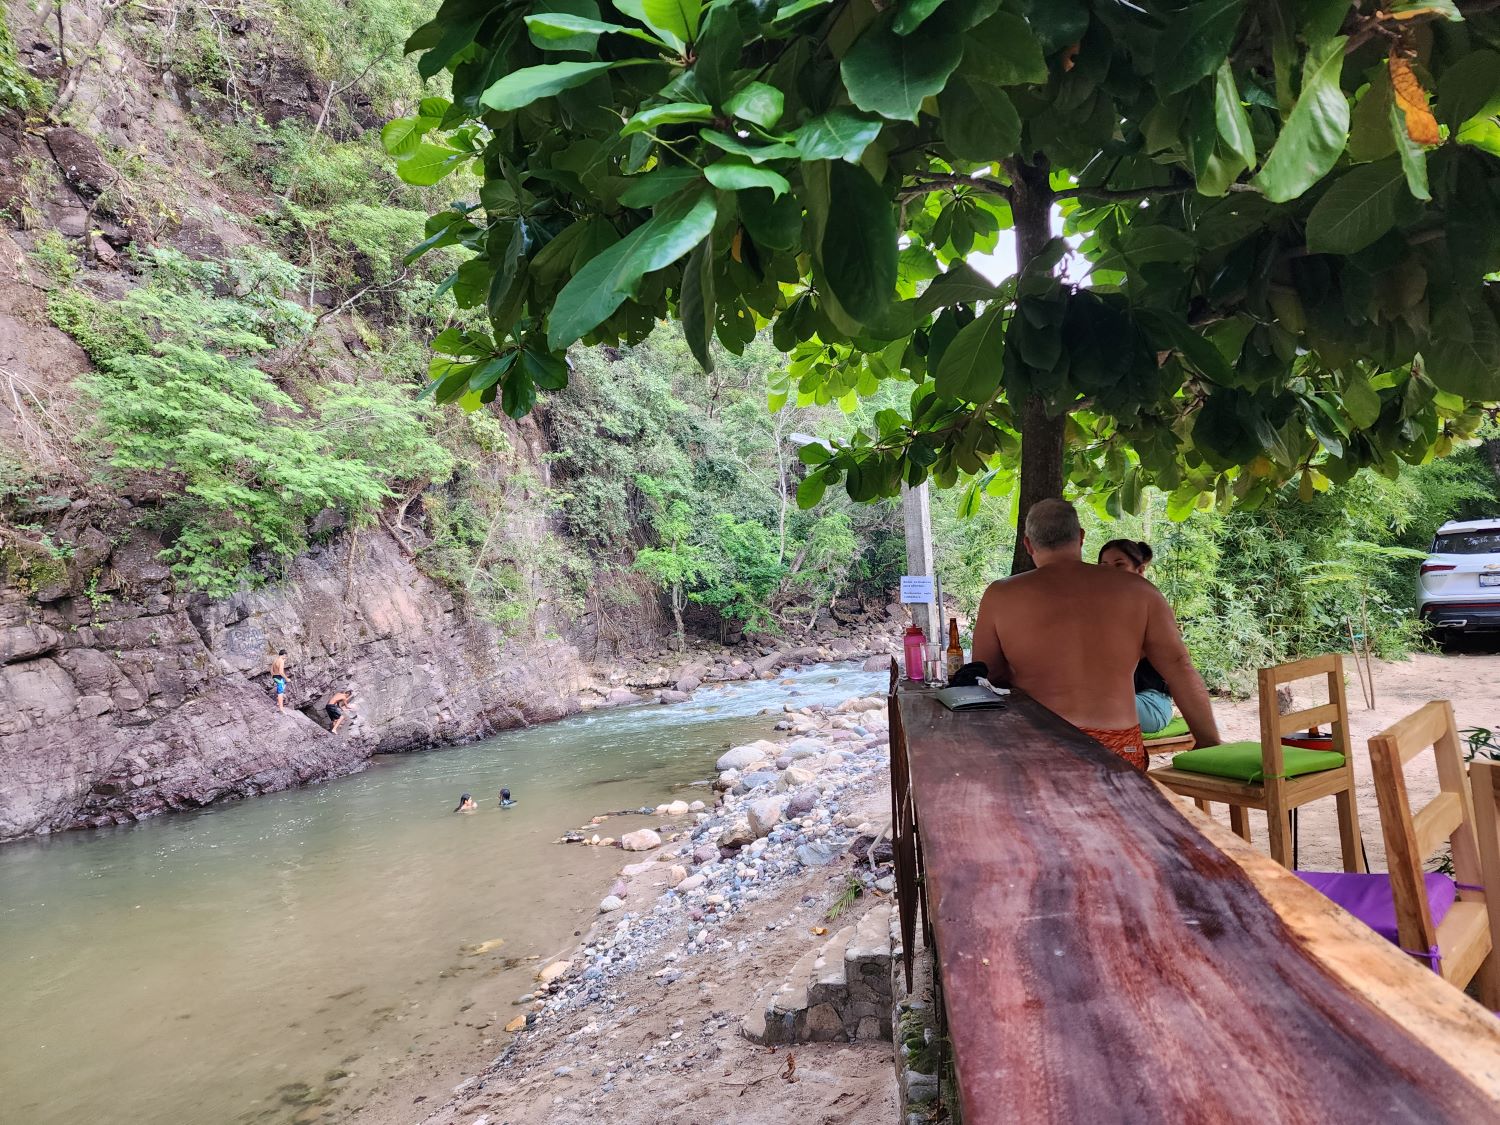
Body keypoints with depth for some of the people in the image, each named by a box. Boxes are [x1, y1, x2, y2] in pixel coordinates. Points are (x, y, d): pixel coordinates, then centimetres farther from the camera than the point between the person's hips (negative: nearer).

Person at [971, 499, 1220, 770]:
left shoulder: (1000, 597, 2)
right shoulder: (1137, 590, 7)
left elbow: (985, 681, 9)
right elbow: (1181, 668, 5)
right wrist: (1209, 743, 11)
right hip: (1121, 750, 2)